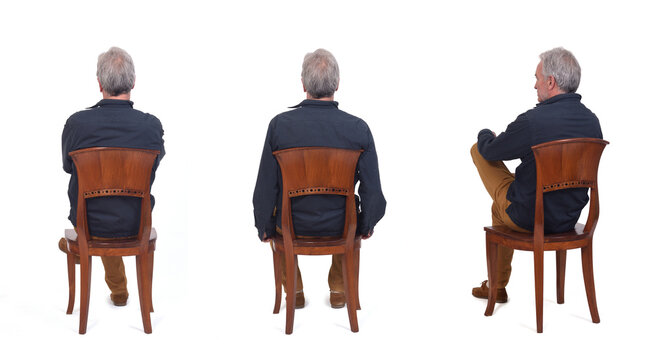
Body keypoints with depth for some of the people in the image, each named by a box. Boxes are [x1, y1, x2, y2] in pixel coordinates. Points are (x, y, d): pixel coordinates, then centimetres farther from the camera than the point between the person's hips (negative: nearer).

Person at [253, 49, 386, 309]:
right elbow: (372, 193, -12)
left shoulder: (280, 124, -18)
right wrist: (366, 225, 8)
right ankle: (338, 287, 41)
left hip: (291, 225, 0)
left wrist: (264, 227, 6)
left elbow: (266, 188, -12)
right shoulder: (359, 128, -18)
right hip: (340, 227, 1)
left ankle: (293, 289, 42)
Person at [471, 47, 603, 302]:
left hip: (528, 218, -6)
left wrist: (485, 135, 15)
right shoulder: (592, 121, -5)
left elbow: (489, 150, -9)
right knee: (500, 206, 33)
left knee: (479, 150, 13)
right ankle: (496, 286, 46)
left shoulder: (533, 121, -26)